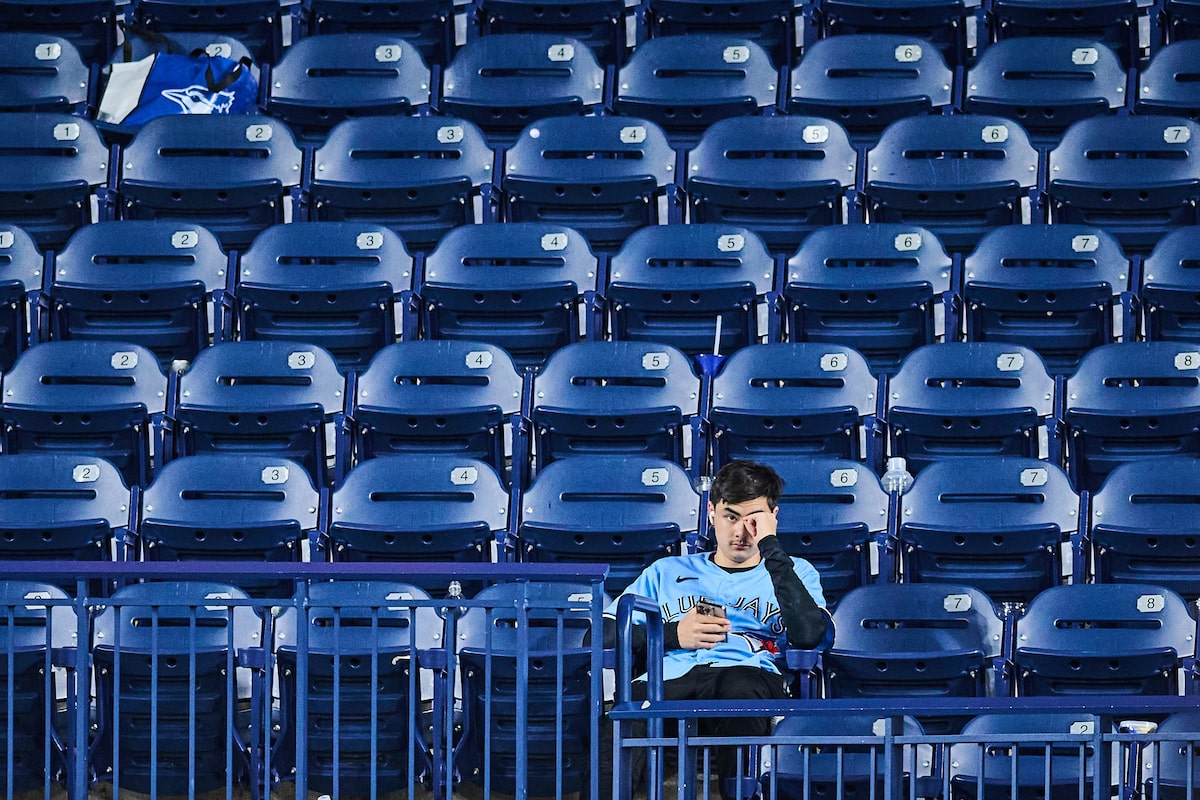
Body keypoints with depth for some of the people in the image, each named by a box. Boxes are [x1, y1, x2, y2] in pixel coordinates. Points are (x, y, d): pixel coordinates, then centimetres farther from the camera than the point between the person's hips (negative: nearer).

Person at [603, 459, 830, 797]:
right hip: (671, 679, 1)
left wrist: (770, 545, 5)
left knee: (741, 686, -42)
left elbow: (810, 635, 4)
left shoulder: (794, 573, 28)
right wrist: (673, 634, 4)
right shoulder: (668, 572, 34)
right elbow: (605, 633, 21)